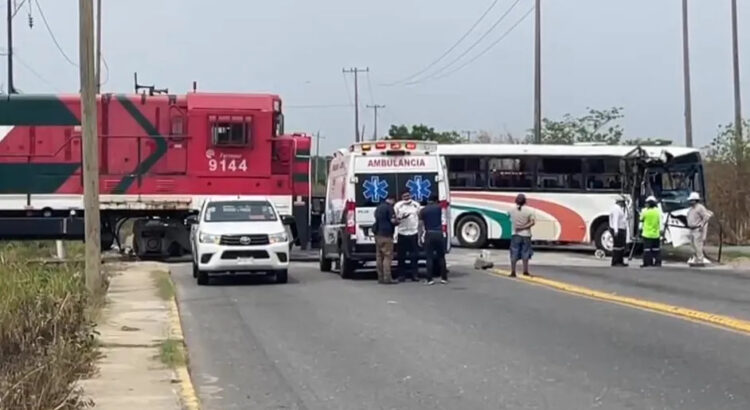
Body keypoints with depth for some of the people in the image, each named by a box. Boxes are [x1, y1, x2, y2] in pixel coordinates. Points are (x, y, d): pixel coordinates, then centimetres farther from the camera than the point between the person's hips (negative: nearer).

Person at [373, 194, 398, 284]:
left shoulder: (378, 207, 17)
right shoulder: (389, 207, -9)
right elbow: (393, 220, -16)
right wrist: (398, 221, 5)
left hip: (377, 234, 9)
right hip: (386, 234, -9)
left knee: (379, 256, 9)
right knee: (387, 256, -7)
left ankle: (380, 277, 11)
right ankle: (387, 278, -11)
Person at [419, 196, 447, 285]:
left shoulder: (423, 210, 2)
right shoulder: (438, 208, 5)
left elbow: (421, 224, 1)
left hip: (429, 234, -1)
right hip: (439, 234, 1)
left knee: (429, 257, 1)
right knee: (441, 256, 10)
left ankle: (429, 279, -3)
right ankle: (444, 278, 10)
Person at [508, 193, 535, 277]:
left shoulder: (512, 210, -4)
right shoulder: (528, 211, -8)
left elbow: (511, 220, 4)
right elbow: (533, 222, -12)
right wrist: (524, 227, -13)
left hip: (516, 235, 1)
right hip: (525, 235, 0)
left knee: (514, 254, 4)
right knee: (525, 253, 9)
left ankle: (513, 272, 2)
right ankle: (525, 271, 12)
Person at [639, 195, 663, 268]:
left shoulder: (645, 211, -8)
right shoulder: (658, 211, 1)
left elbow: (641, 220, 7)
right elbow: (660, 222, 6)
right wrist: (660, 230, 14)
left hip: (647, 234, -4)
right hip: (656, 234, 4)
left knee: (647, 249, -1)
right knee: (656, 249, 12)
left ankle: (647, 262, -2)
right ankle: (657, 262, 12)